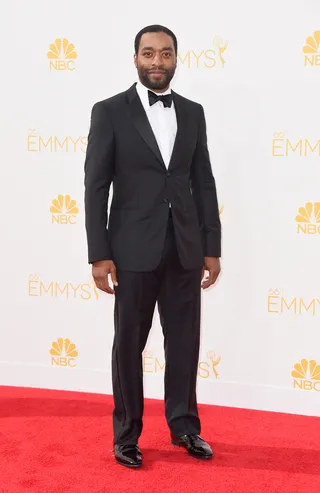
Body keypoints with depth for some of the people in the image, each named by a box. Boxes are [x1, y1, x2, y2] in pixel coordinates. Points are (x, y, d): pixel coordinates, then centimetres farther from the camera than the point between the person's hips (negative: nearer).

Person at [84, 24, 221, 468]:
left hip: (185, 248, 4)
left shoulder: (193, 113, 9)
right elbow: (95, 187, -5)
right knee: (129, 344, 8)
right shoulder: (110, 112, -3)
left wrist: (212, 247, 5)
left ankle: (184, 426, 29)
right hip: (134, 250, -3)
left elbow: (204, 183, 9)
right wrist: (99, 255, -10)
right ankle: (127, 434, 23)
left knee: (185, 342, 11)